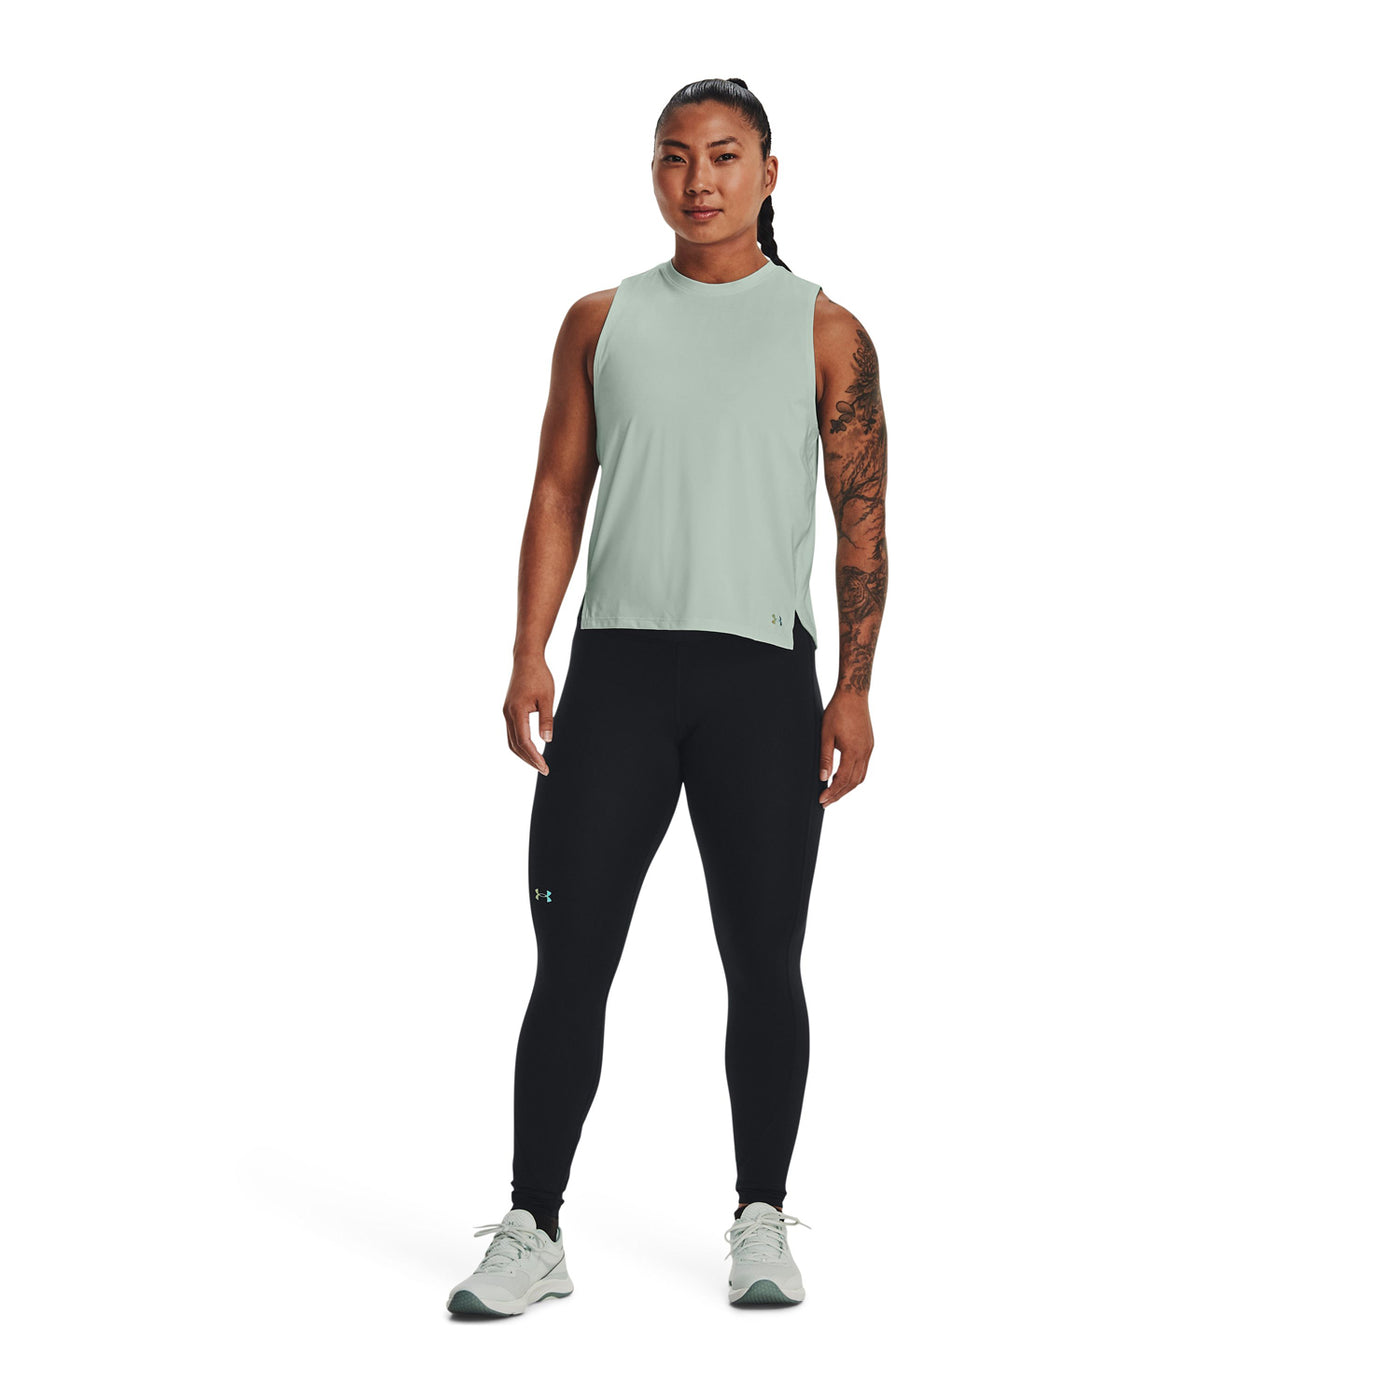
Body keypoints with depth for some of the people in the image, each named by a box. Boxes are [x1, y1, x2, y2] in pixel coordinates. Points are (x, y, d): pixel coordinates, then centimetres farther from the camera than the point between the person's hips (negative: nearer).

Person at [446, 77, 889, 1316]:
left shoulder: (824, 330, 7)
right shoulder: (603, 321, 13)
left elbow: (863, 515, 4)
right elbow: (560, 488, 10)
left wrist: (854, 688, -4)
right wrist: (530, 657, -1)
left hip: (762, 670, -1)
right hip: (618, 660, 1)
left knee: (763, 965, 5)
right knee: (571, 956, -1)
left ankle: (763, 1221, 18)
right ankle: (534, 1230, 5)